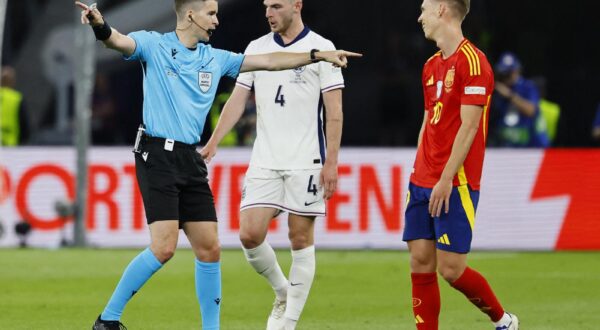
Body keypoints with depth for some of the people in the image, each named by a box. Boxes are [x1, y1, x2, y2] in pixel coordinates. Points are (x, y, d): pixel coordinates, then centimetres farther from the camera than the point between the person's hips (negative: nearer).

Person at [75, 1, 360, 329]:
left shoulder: (214, 59, 15)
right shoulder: (154, 46, -2)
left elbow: (268, 61, 21)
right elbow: (119, 41, -21)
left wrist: (317, 55, 18)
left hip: (191, 160, 7)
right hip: (157, 156, -6)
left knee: (209, 248, 3)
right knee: (163, 247, -16)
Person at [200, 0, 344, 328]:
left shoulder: (321, 48, -3)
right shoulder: (256, 48, 9)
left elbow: (334, 110, -5)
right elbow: (237, 100, 10)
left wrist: (331, 162, -11)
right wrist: (213, 142, -2)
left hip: (305, 161, -4)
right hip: (264, 161, 4)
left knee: (301, 240, -1)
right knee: (249, 234, -6)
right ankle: (282, 293, 19)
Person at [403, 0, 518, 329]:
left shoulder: (471, 61, -12)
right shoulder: (432, 65, 15)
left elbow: (468, 126, -16)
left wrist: (446, 180, -19)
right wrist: (417, 175, 16)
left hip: (456, 184, -8)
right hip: (423, 181, 8)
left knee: (451, 268, -7)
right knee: (421, 263, 1)